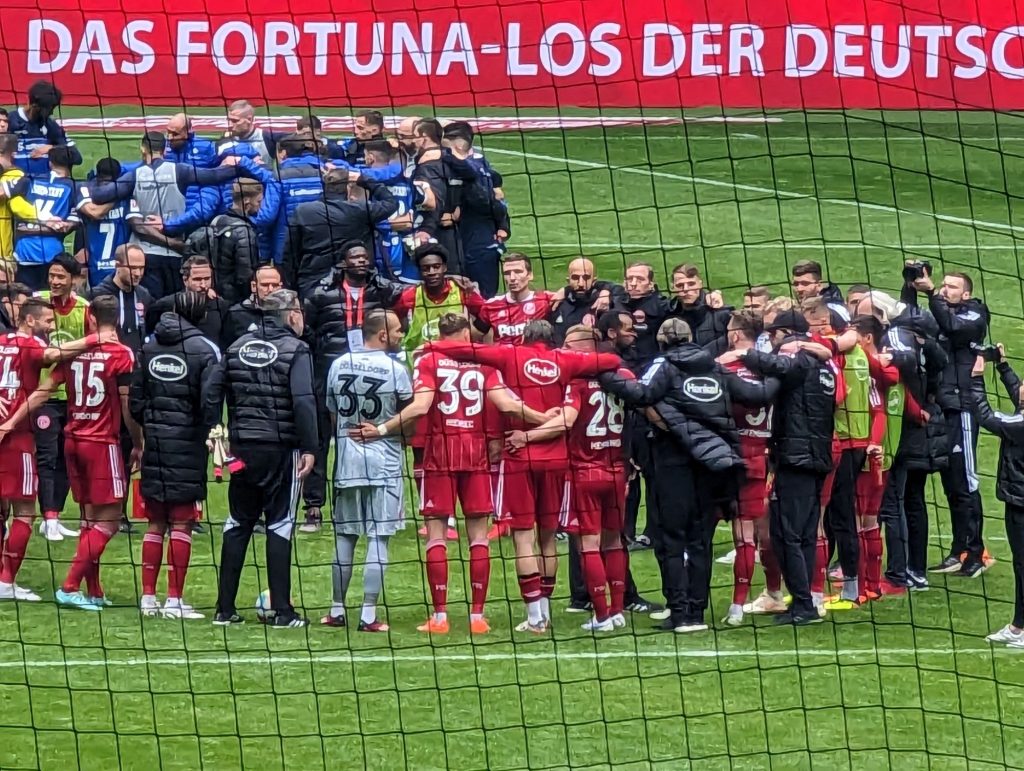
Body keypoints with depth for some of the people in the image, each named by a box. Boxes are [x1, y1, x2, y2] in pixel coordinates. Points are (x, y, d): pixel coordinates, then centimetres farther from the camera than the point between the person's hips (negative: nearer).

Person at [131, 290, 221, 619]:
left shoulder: (150, 346, 7)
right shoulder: (205, 349, -8)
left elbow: (135, 398, 8)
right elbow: (210, 400, -13)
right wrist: (214, 433, 0)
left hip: (155, 443, 4)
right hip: (188, 444, -4)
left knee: (155, 523, 11)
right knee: (181, 524, -1)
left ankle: (148, 597, 11)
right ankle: (174, 600, -2)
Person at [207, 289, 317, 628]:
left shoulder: (238, 347, 9)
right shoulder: (295, 351, -7)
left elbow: (213, 395, 6)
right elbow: (303, 402, -18)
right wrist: (309, 448, -16)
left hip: (242, 448, 4)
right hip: (281, 449, -4)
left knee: (237, 525, 11)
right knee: (280, 526, 1)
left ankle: (225, 609, 11)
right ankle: (281, 611, -1)